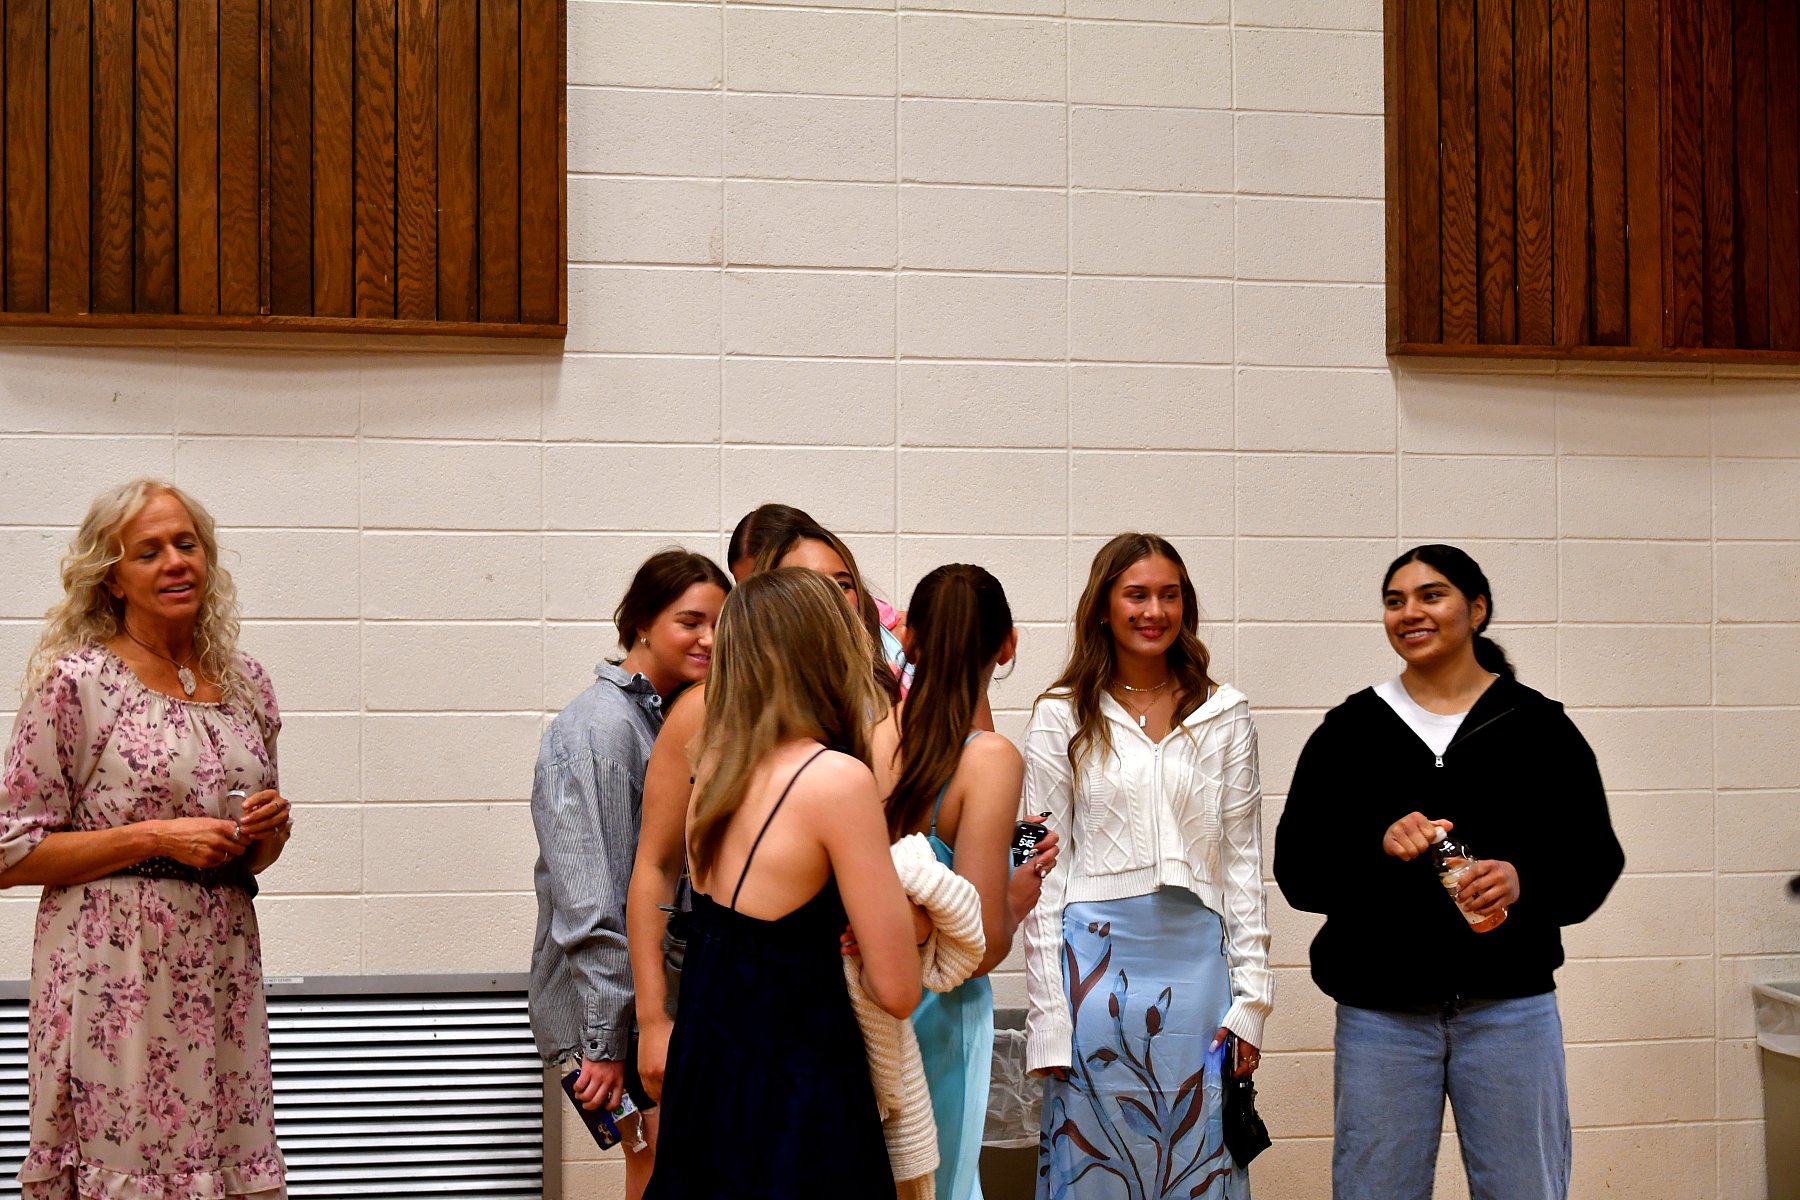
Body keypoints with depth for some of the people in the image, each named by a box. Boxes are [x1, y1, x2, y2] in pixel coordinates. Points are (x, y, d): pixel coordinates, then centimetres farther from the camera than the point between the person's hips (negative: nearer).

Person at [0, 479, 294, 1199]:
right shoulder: (76, 679, -5)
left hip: (223, 972, 5)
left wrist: (272, 829, 1)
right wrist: (155, 837, -13)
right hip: (115, 975, -5)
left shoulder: (245, 682, 12)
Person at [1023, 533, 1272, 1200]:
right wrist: (1048, 1014, -5)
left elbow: (1243, 863, 9)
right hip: (1096, 956, -1)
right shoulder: (1062, 717, 3)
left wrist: (1250, 999, 3)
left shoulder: (1225, 716, 8)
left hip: (1195, 962, 2)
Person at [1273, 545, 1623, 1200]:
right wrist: (1377, 847, -17)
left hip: (1509, 1007, 0)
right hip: (1381, 1012, 1)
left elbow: (1595, 857, 2)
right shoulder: (1349, 730, 6)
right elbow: (1296, 869, 2)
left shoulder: (1537, 725, 4)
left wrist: (1524, 880, -18)